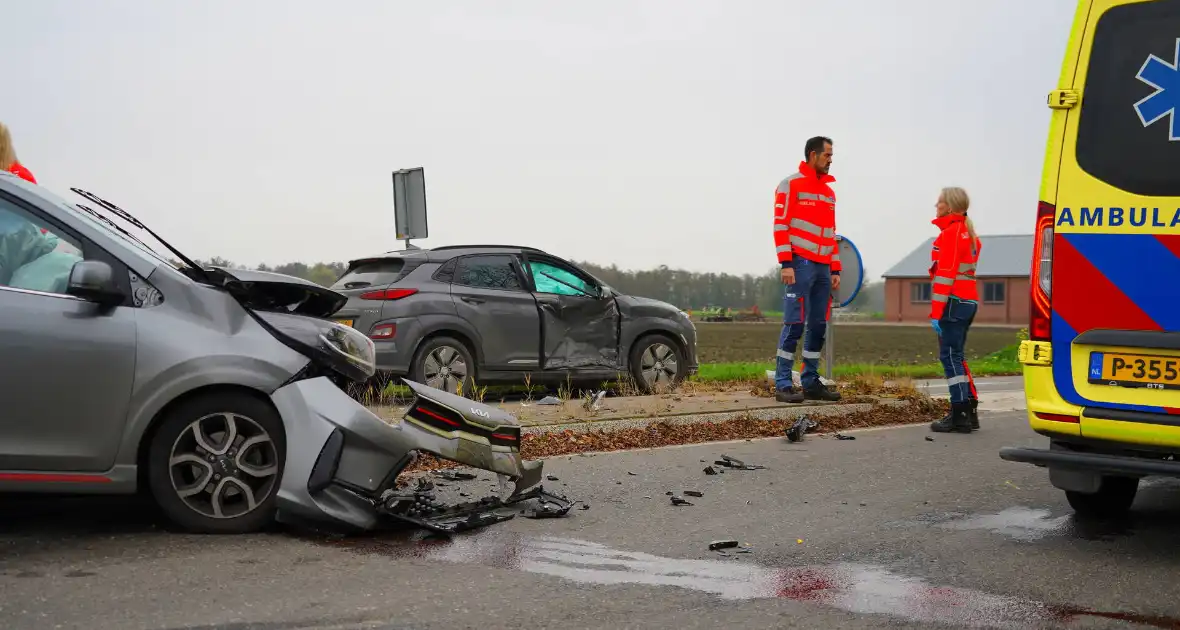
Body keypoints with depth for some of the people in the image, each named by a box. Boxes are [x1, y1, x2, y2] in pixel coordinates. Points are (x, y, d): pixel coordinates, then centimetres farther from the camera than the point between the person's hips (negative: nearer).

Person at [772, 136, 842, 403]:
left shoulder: (829, 192, 19)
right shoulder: (791, 185, -3)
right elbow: (780, 225, -9)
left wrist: (835, 269, 15)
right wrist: (786, 263, -16)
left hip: (823, 268, 7)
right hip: (800, 265, -7)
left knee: (818, 326, 6)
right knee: (794, 324, -8)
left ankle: (810, 382, 13)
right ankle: (783, 385, -5)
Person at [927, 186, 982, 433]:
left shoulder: (950, 233, -11)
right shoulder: (968, 234, 18)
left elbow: (945, 274, -17)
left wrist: (936, 312, -18)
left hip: (954, 302, -10)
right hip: (969, 301, 10)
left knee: (950, 356, -7)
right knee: (956, 356, 15)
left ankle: (960, 415, -8)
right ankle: (970, 411, 17)